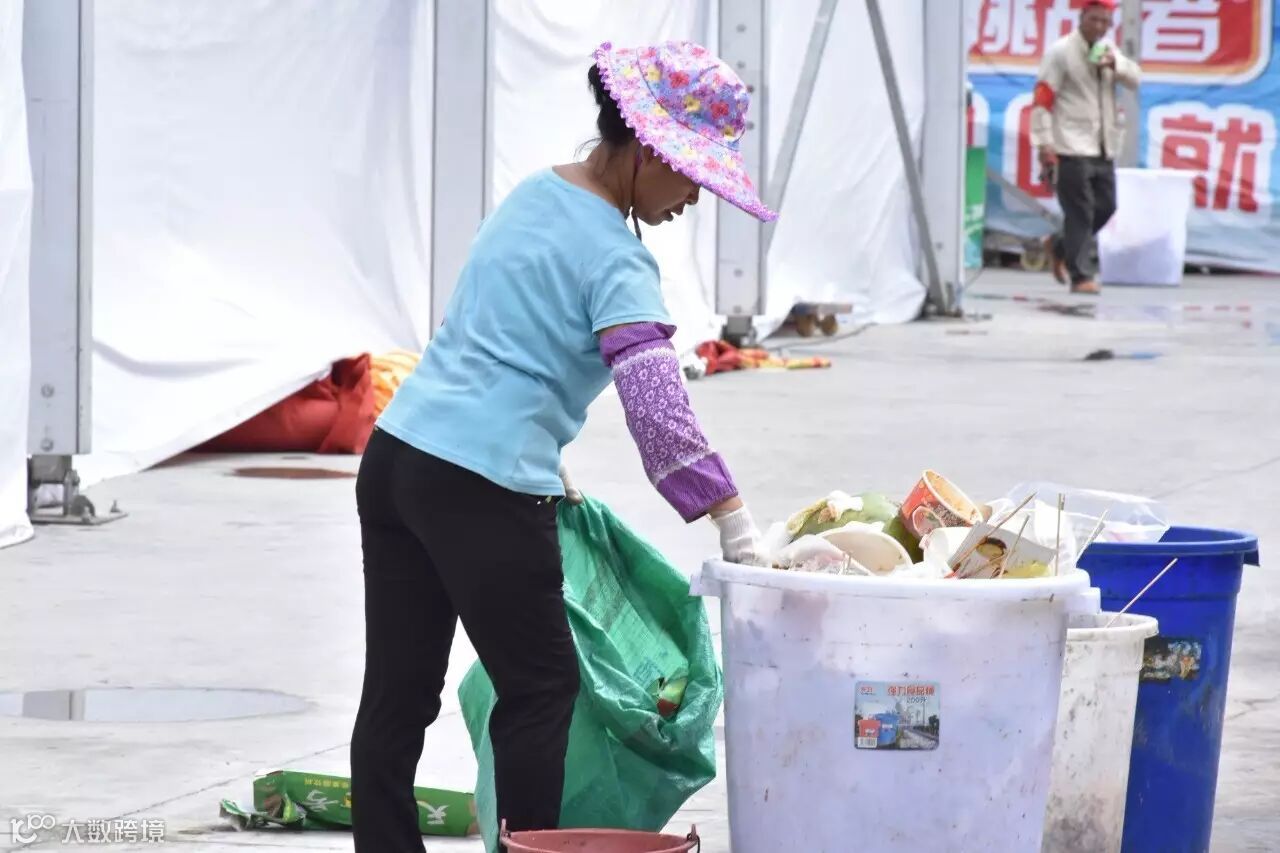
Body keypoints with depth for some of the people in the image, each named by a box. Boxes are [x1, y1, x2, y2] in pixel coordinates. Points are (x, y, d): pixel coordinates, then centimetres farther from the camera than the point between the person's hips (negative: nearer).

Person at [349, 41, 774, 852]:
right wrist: (740, 532, -23)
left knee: (399, 691, 9)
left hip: (395, 454, 8)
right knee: (541, 689, 4)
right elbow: (659, 411, -22)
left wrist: (544, 460, 27)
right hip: (481, 489, -8)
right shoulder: (614, 259, -12)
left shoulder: (536, 195, 14)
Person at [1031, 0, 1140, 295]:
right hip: (1072, 149, -7)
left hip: (1103, 148, 7)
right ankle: (1081, 276, -7)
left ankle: (1061, 246, 30)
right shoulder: (1061, 52, -6)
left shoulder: (1108, 51, 16)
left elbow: (1135, 78, 5)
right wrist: (1045, 144, -16)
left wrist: (1116, 64, -17)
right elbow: (1042, 99, -10)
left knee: (1105, 206, 10)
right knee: (1080, 212, -9)